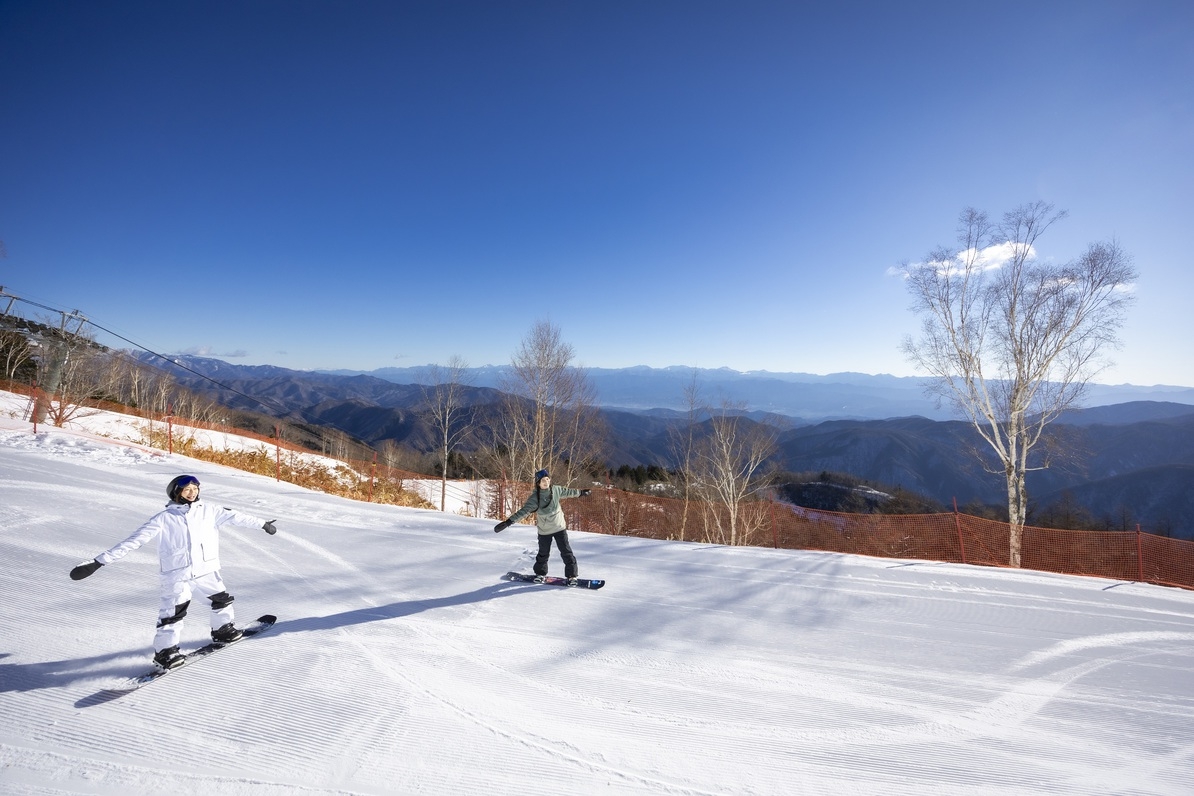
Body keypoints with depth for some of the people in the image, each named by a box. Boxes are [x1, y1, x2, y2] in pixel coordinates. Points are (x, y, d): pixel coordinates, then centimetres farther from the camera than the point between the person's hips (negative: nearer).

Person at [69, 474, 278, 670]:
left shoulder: (208, 511, 4)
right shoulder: (164, 519, -6)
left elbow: (234, 516, 10)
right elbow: (133, 540, -6)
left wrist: (262, 524, 16)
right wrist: (100, 560, -13)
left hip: (206, 570, 4)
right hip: (177, 575, -4)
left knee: (222, 599, 14)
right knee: (174, 612, -7)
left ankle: (223, 630, 36)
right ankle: (165, 650, 12)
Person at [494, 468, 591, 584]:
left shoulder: (556, 490, -10)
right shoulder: (535, 498, -17)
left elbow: (567, 491, 9)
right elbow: (524, 511, -22)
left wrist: (581, 492, 22)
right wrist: (508, 522, -32)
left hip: (559, 527, 1)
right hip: (544, 531, -1)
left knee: (566, 551, 1)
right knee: (543, 553, 14)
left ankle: (572, 575, 14)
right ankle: (541, 573, 37)